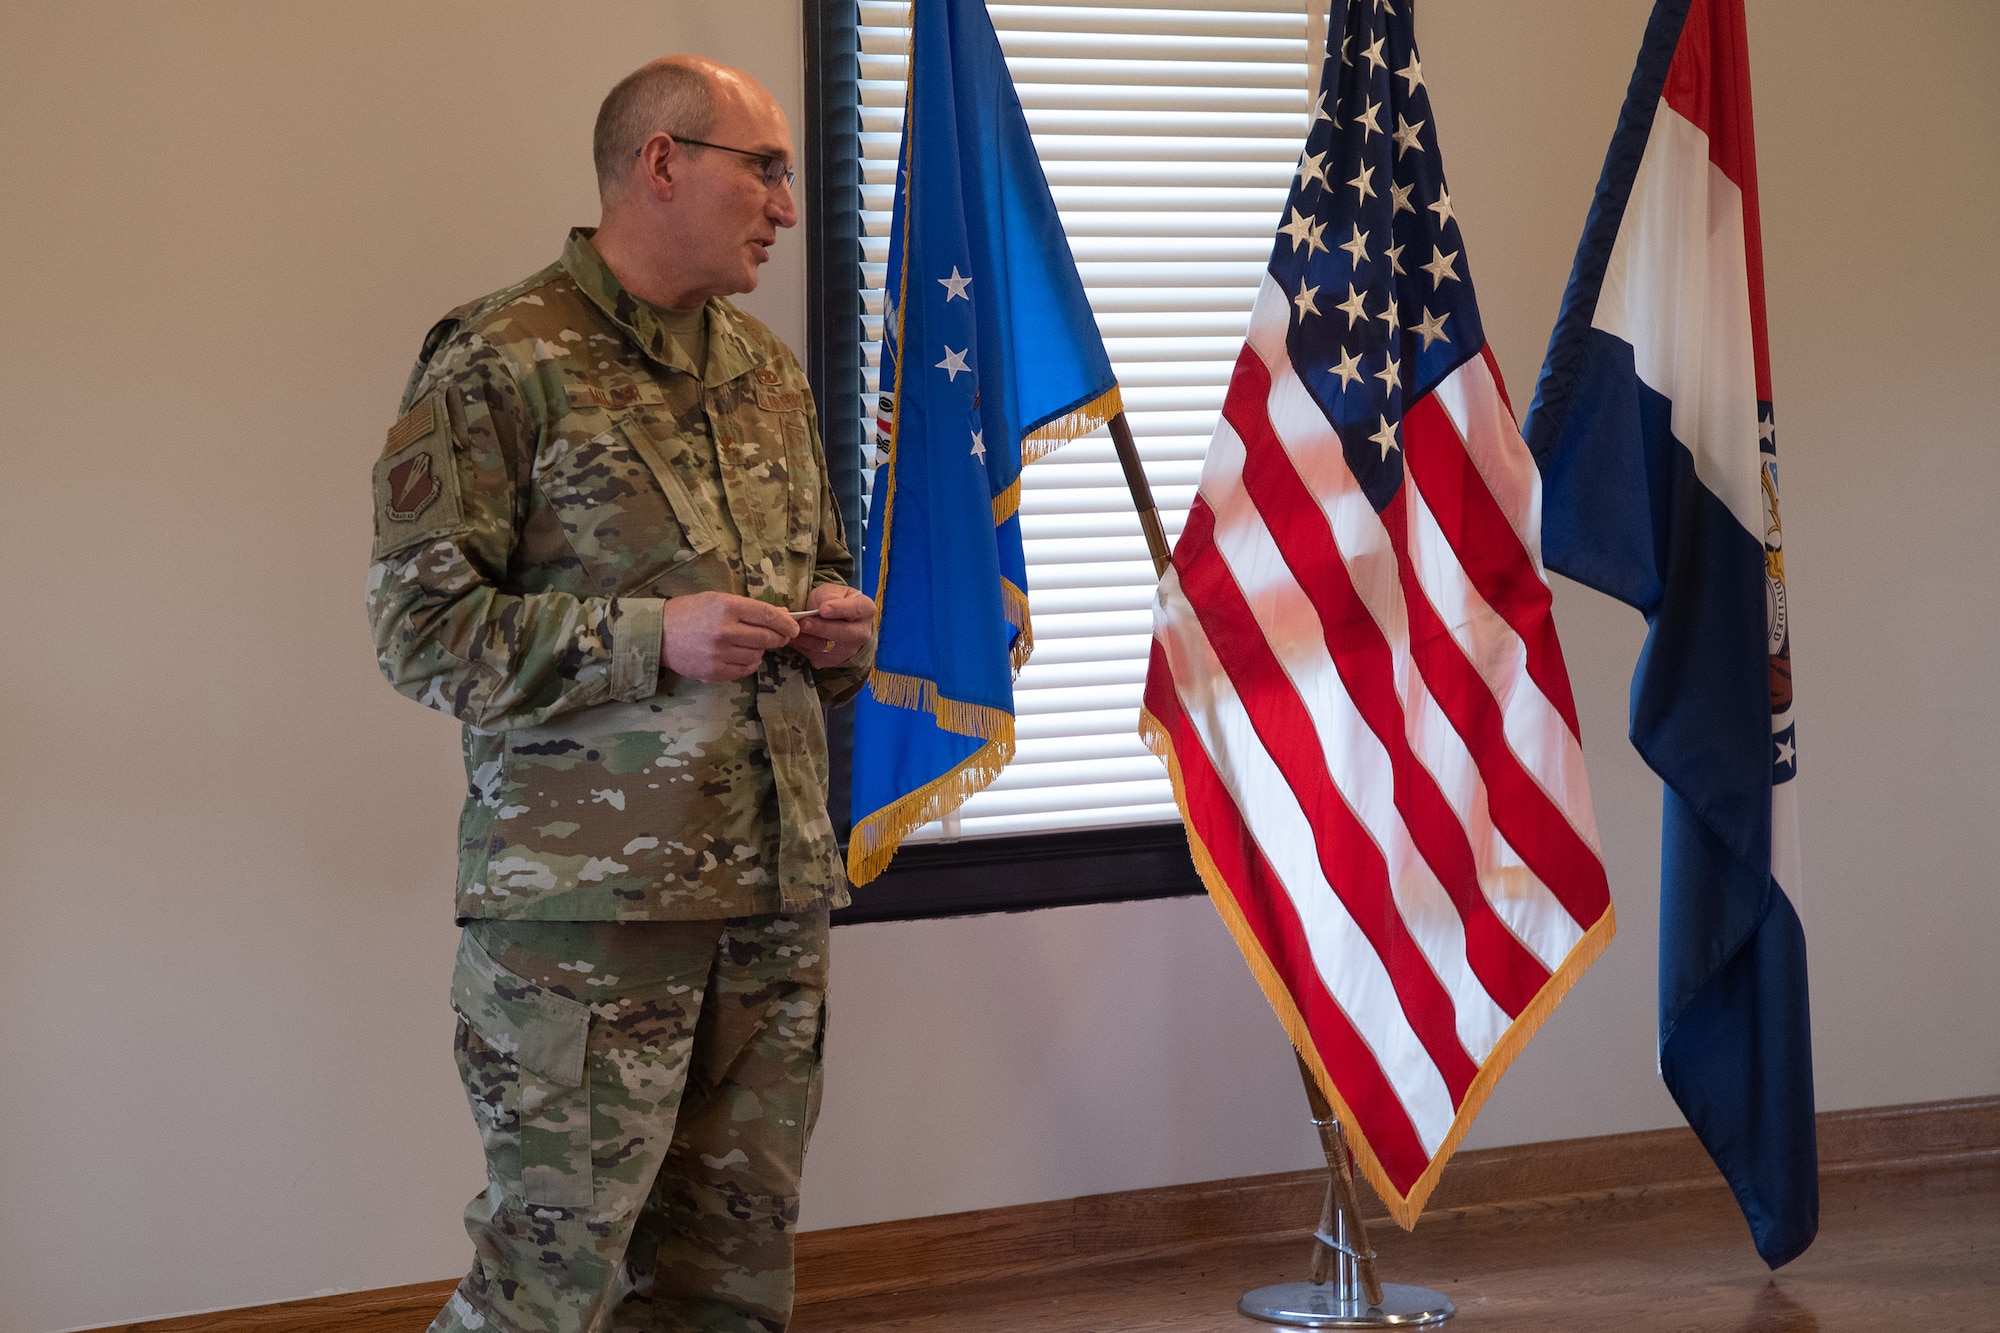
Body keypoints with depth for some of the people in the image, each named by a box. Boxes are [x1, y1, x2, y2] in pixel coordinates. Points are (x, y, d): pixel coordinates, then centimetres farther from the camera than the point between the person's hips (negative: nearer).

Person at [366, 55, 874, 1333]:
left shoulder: (770, 371, 15)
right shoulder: (501, 363, -6)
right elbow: (421, 625, -10)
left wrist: (839, 623, 4)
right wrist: (651, 638, -19)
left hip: (778, 891, 7)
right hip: (587, 897, -7)